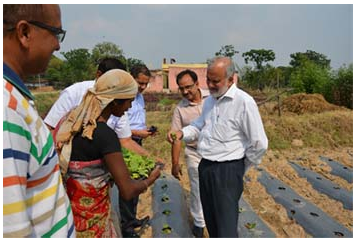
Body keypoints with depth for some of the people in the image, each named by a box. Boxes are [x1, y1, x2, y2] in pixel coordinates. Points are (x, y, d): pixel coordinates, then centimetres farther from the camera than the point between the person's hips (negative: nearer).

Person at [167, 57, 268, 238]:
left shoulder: (244, 102, -18)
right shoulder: (209, 100, 7)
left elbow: (259, 144, -16)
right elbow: (200, 125, 22)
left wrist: (240, 168, -2)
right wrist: (182, 133, 1)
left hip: (227, 170, -7)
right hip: (205, 167, 8)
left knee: (226, 227, 2)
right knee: (211, 220, 22)